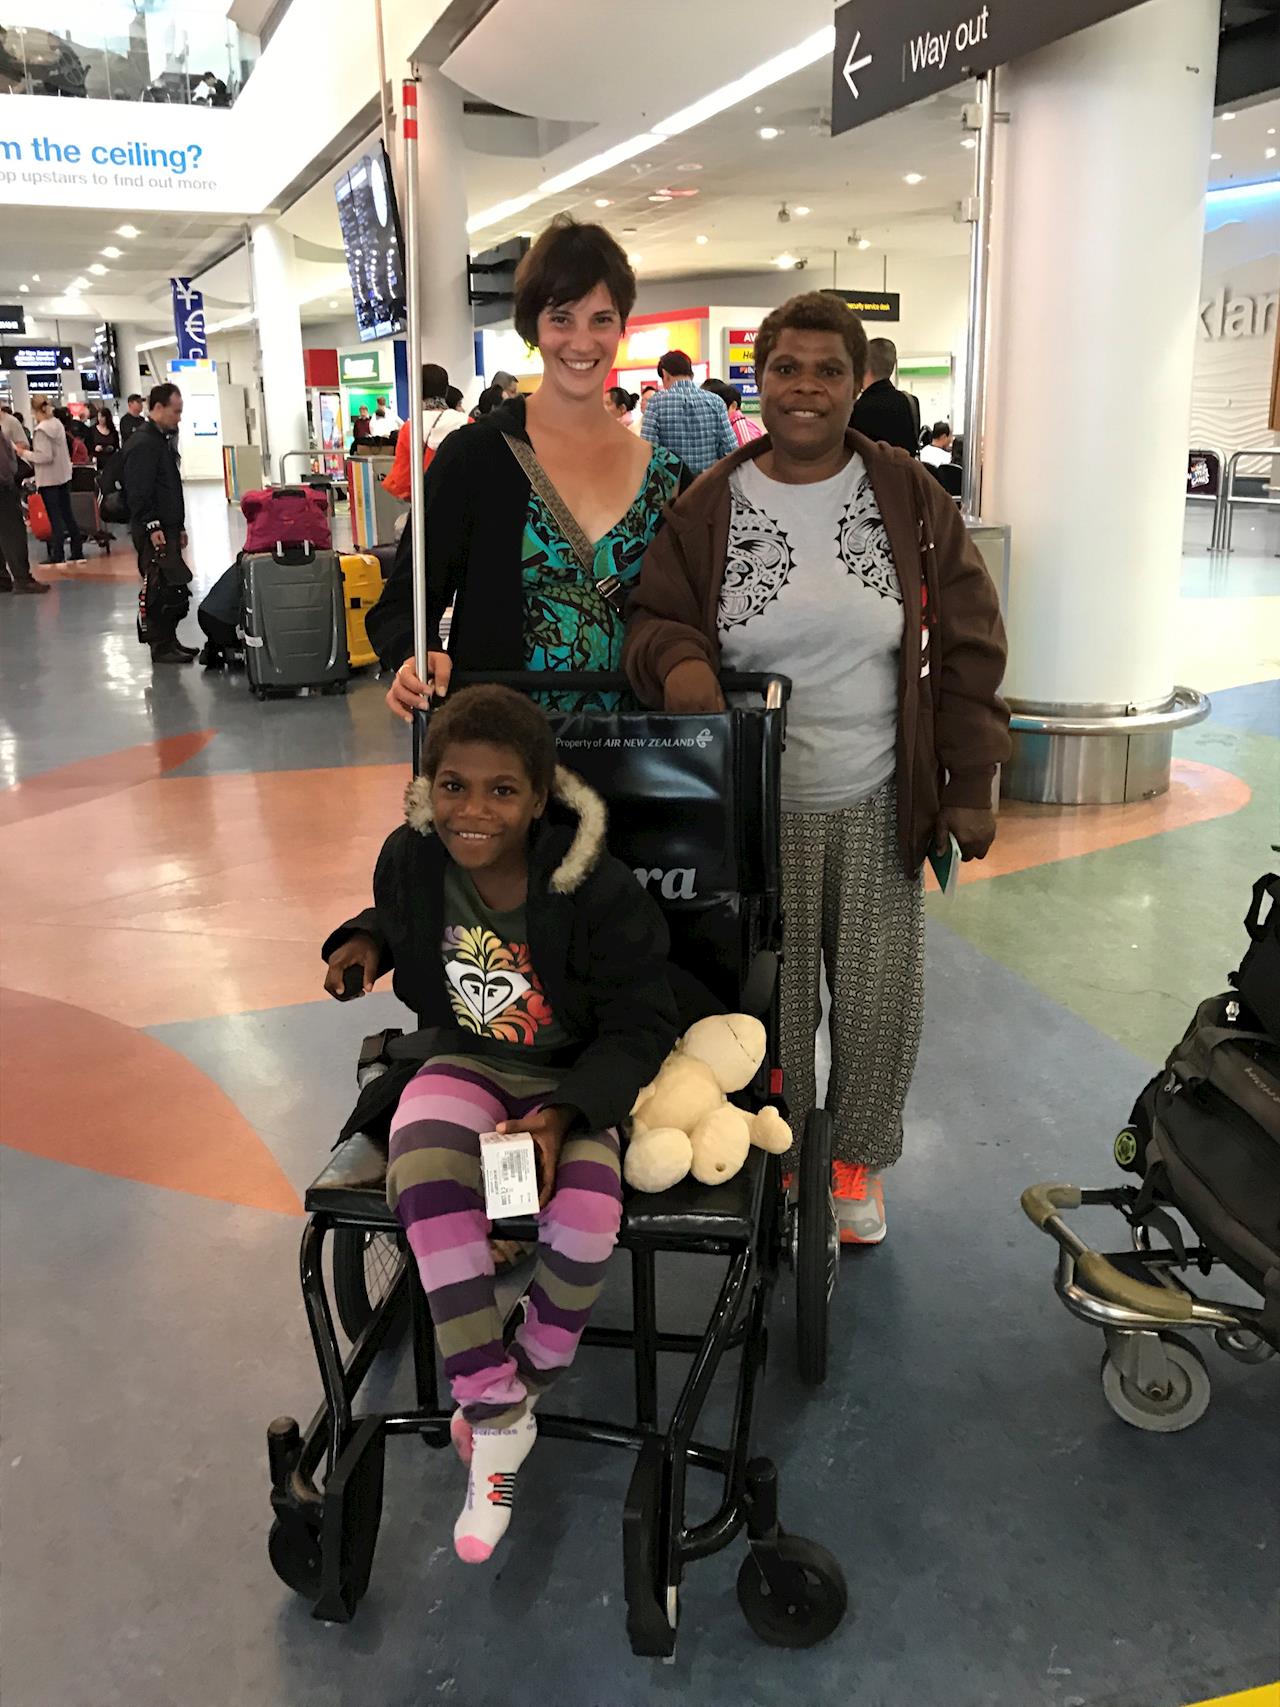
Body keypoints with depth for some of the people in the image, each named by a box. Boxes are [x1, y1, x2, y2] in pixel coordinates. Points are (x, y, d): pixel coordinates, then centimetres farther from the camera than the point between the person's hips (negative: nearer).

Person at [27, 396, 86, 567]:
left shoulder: (41, 430, -16)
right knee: (67, 515, 12)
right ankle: (77, 554, 15)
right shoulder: (58, 423, 7)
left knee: (56, 519, -3)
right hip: (64, 475, 7)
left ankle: (57, 557, 3)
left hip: (49, 479, -7)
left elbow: (46, 456, -21)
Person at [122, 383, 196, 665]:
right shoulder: (142, 445, -13)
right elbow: (139, 492, -20)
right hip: (154, 533, -10)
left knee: (175, 588, 12)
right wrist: (152, 527, -22)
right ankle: (161, 647, -2)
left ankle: (168, 641, 21)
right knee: (163, 589, -8)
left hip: (168, 529, 10)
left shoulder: (164, 440, 19)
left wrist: (180, 528, 23)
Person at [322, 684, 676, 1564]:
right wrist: (366, 940, -6)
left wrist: (558, 1119, -25)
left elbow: (639, 1025, -13)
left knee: (586, 1223, -32)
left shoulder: (597, 887, -21)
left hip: (576, 1082, -2)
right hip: (467, 1065, 3)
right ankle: (497, 1417, -17)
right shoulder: (411, 856, -8)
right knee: (426, 1169, -33)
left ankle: (519, 1387, 4)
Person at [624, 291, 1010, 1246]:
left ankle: (857, 1160, 34)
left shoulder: (911, 499, 0)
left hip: (879, 808, 1)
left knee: (882, 1001, 8)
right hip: (756, 808, -1)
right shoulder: (707, 508, -1)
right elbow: (656, 620, 6)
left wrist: (971, 784, 0)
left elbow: (967, 649, 3)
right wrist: (676, 659, -20)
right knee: (770, 1001, 6)